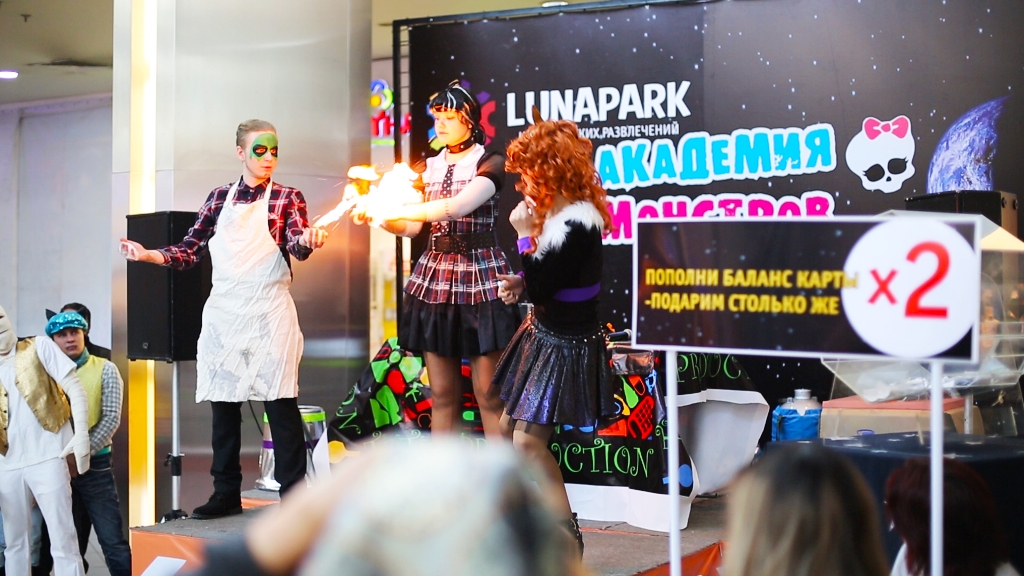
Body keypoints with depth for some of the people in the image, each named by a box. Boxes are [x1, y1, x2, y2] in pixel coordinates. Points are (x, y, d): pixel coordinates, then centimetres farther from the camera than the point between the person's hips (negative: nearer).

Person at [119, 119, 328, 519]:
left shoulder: (287, 198, 3)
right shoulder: (220, 198, 12)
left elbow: (297, 246, -12)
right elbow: (191, 250, 11)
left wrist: (307, 240, -36)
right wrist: (148, 254, -4)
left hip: (269, 315, -3)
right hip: (223, 313, 4)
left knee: (281, 403, -7)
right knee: (223, 402, 7)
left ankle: (293, 494, -1)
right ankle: (226, 493, 17)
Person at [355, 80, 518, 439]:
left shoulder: (490, 164, -2)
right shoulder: (429, 167, 14)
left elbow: (457, 206, -19)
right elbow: (411, 227, 11)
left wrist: (396, 208, -21)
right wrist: (378, 215, -8)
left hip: (480, 278, -5)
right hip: (434, 278, 5)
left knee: (489, 394, -5)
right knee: (442, 394, 5)